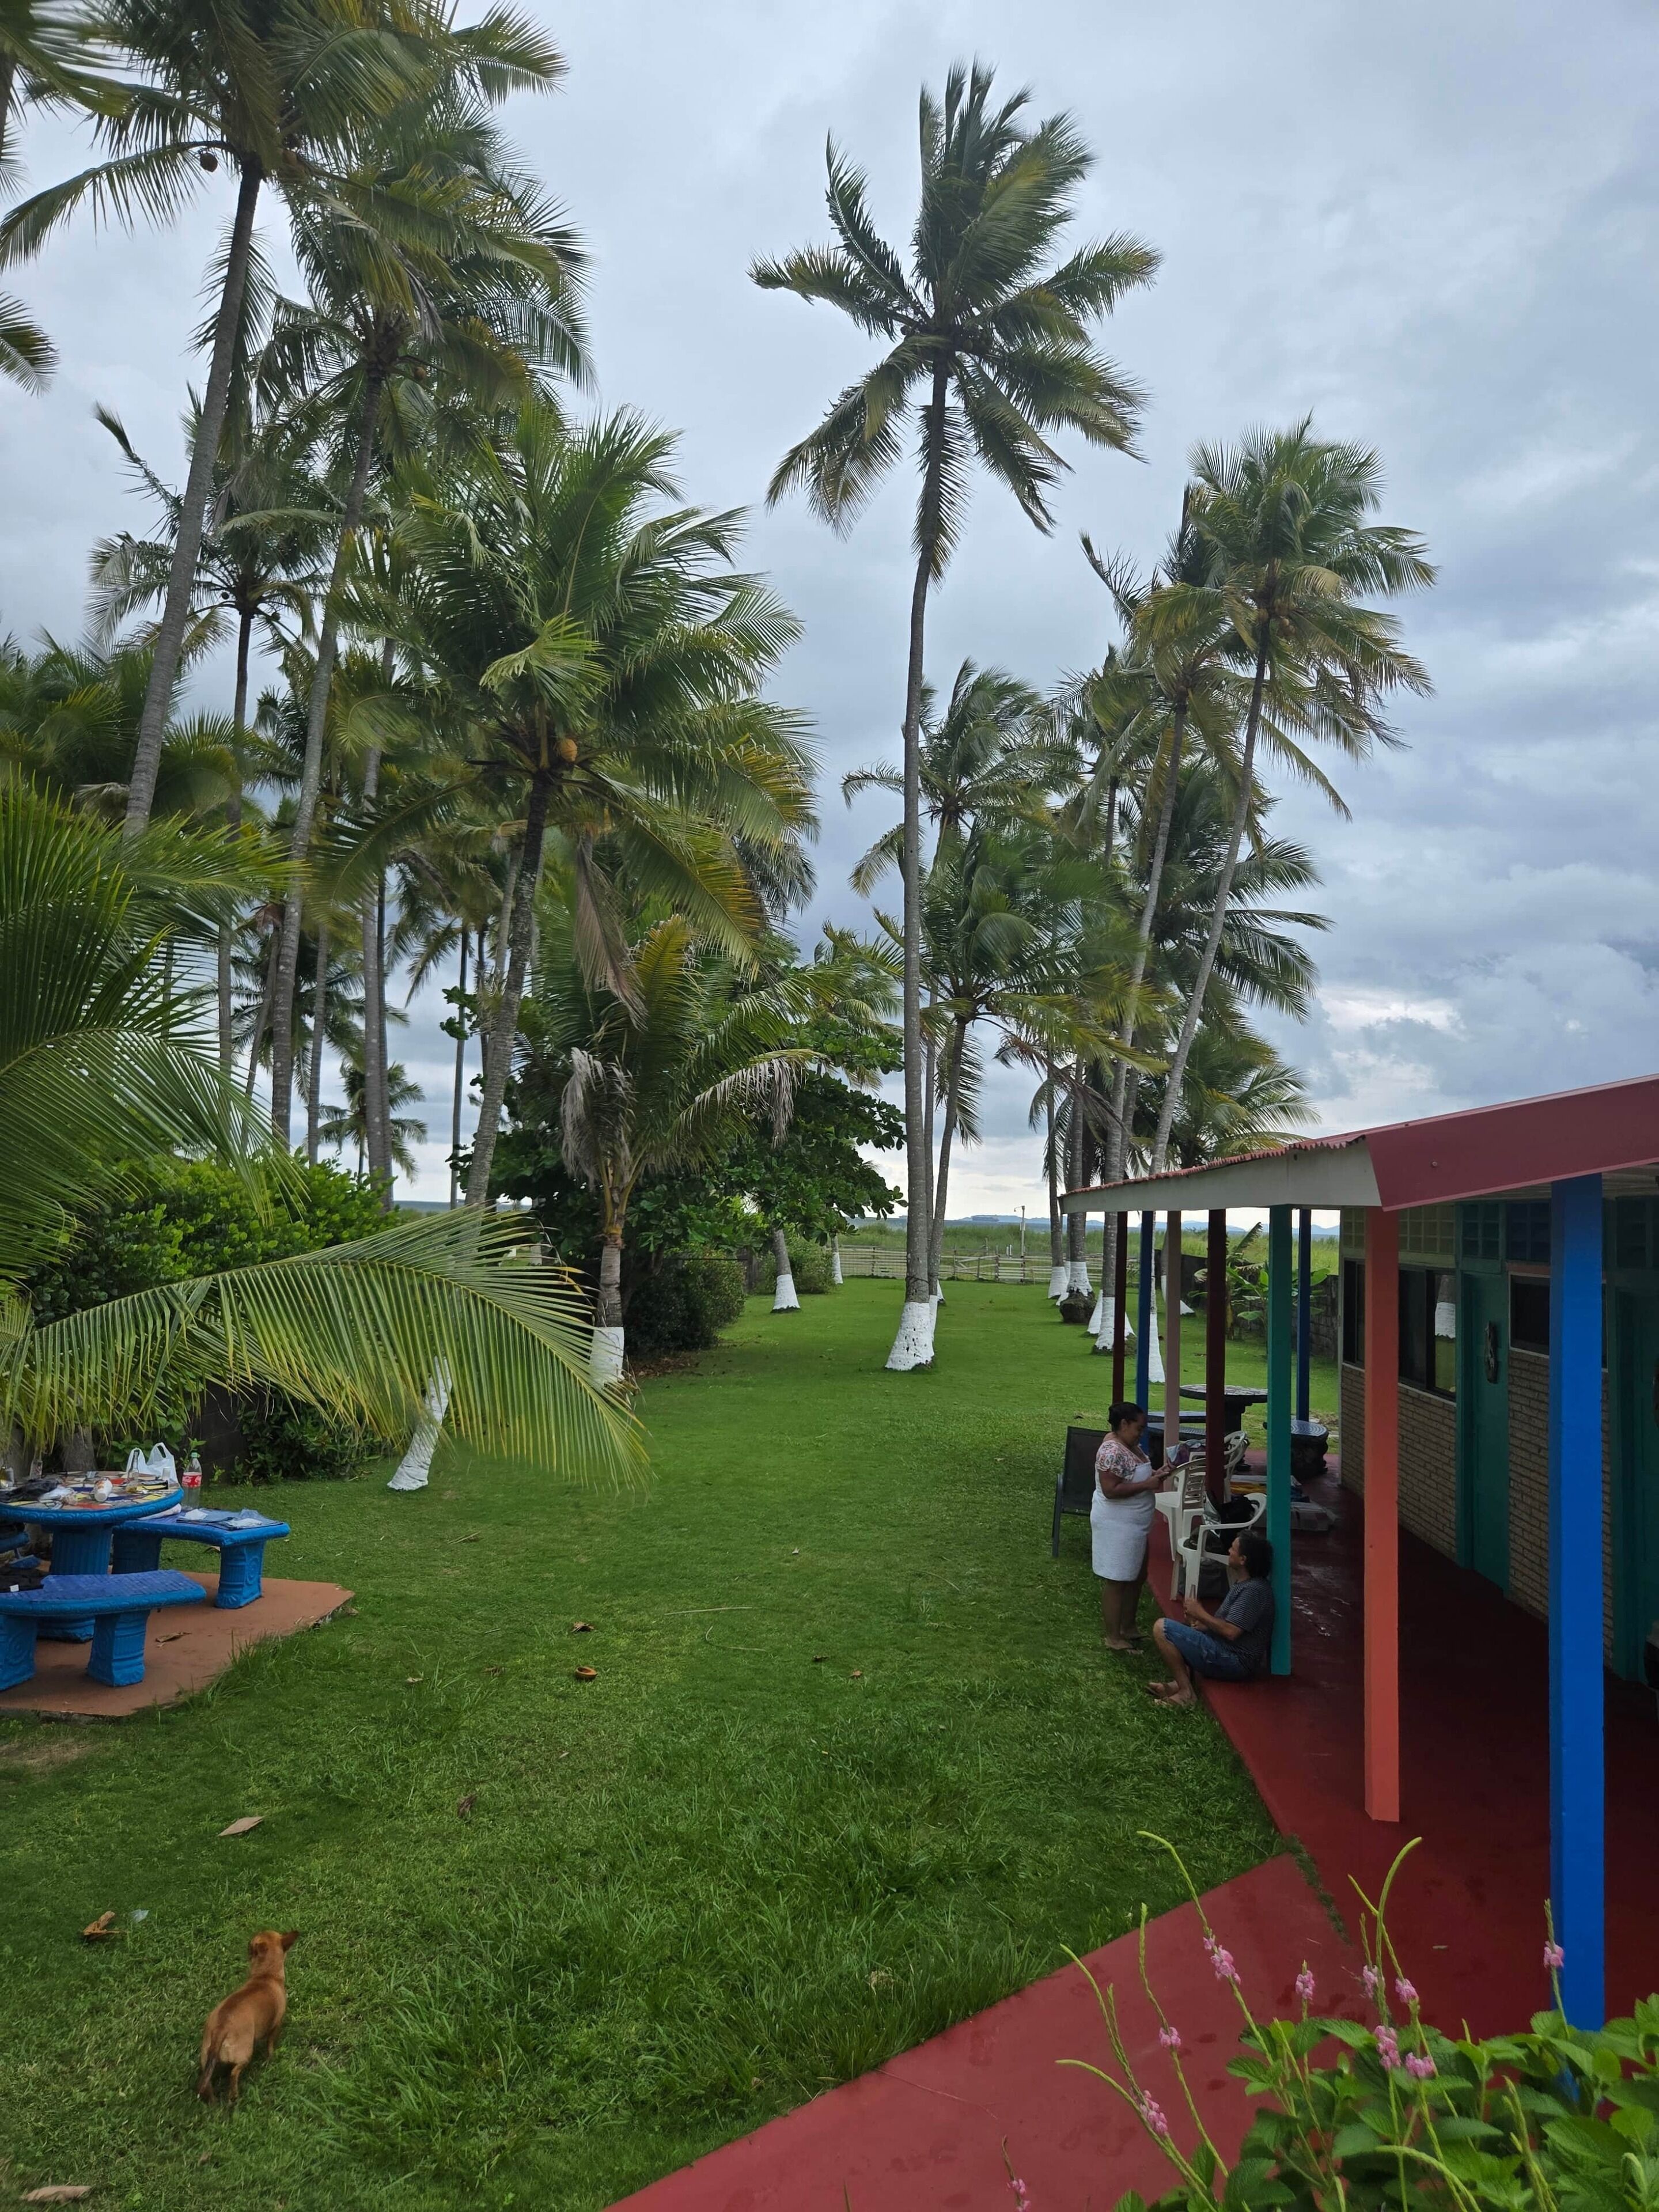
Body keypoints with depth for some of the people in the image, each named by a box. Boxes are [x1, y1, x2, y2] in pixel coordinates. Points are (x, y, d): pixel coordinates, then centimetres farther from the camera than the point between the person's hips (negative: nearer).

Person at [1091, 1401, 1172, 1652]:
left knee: (1137, 1577, 19)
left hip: (1134, 1525, 10)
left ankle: (1127, 1629, 32)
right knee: (1116, 1580, 0)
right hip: (1116, 1525, -10)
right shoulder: (1112, 1451, -23)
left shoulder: (1131, 1447, 8)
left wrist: (1154, 1474, 2)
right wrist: (1147, 1484, -24)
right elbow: (1110, 1490, -27)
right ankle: (1112, 1637, 11)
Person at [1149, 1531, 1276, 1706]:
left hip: (1235, 1663, -11)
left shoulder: (1254, 1591, -22)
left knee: (1161, 1628, -15)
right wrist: (1204, 1624, 3)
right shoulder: (1244, 1583, 10)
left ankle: (1186, 1692, -13)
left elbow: (1231, 1632, -26)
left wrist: (1200, 1614, -11)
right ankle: (1181, 1682, 5)